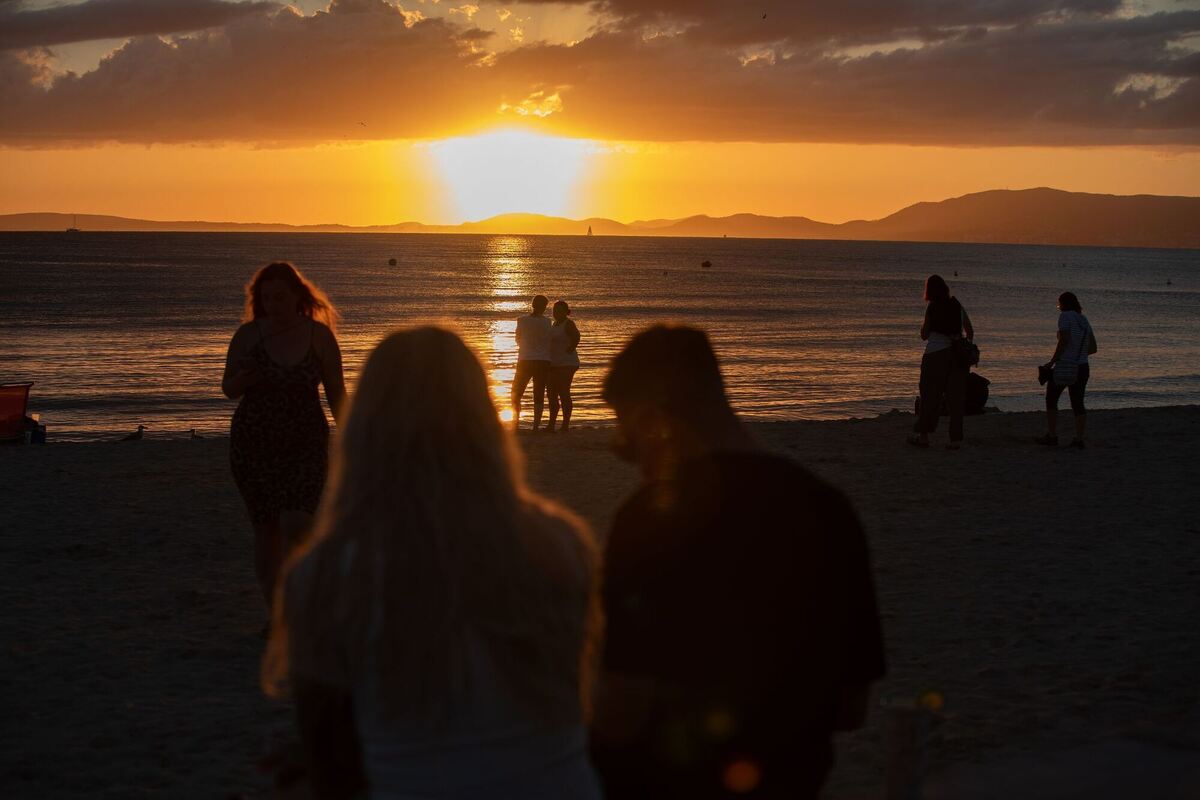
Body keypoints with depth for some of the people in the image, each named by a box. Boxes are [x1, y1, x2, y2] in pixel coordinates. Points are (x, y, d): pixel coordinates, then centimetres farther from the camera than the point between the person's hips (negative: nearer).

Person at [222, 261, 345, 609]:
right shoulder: (248, 334, -2)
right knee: (266, 528, 7)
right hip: (253, 444, 2)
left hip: (305, 444, -1)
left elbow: (336, 394, 3)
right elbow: (228, 389, 7)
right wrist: (242, 378, -16)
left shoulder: (319, 335, -4)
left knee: (297, 525, -17)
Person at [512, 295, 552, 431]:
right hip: (543, 362, 0)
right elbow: (549, 343, 0)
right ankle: (536, 425, -2)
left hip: (525, 361, 0)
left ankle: (516, 423, 2)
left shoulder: (522, 320, -1)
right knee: (539, 396, 5)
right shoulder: (546, 322, -4)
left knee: (516, 393, 12)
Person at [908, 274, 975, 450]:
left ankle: (923, 434, 6)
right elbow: (970, 330, 11)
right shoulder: (957, 305, 7)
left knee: (930, 396, 5)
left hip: (936, 353, -4)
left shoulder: (932, 307, -6)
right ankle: (956, 438, 2)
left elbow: (924, 335, -1)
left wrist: (923, 325, 17)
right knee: (955, 397, 5)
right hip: (957, 354, 4)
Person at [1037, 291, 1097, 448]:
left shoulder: (1065, 316, -8)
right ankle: (1079, 439, 5)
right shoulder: (1084, 321, 13)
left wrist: (1052, 361, -12)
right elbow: (1093, 348, 14)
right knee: (1078, 404, 11)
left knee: (1051, 400, 10)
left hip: (1064, 368, -6)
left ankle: (1052, 436, 10)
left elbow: (1064, 340, -18)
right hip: (1082, 369, 6)